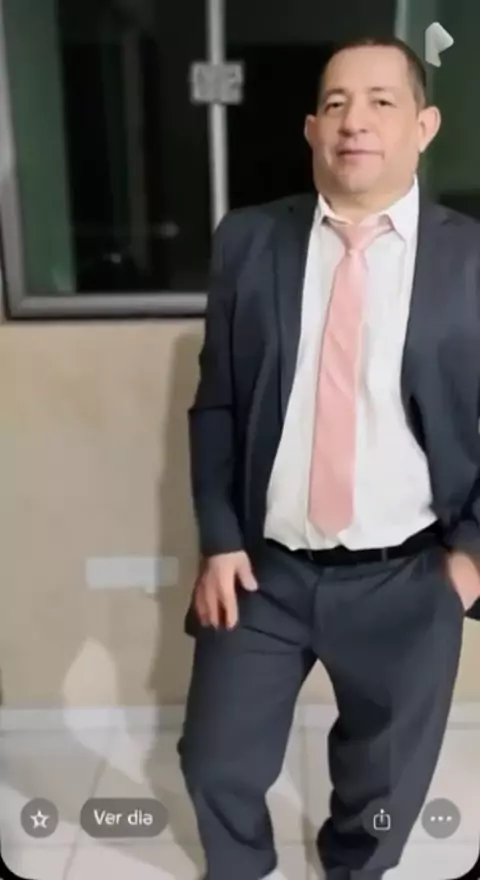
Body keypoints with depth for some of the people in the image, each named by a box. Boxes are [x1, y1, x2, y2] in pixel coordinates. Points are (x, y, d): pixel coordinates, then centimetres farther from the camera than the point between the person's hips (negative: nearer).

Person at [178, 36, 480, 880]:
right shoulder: (247, 242, -1)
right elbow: (215, 404, 2)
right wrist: (218, 540, -2)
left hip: (407, 578, 0)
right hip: (264, 568, 1)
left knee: (385, 782, 20)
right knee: (216, 762, 15)